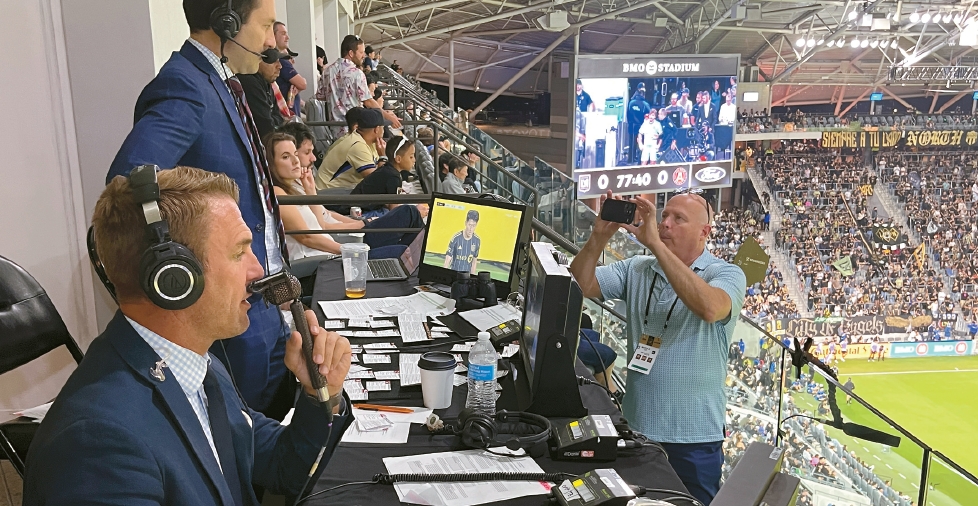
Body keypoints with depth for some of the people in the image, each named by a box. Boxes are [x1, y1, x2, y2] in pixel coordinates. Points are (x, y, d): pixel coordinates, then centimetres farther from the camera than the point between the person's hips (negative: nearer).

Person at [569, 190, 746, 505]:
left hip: (693, 437, -4)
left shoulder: (726, 275, -9)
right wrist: (600, 235, -19)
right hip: (635, 427, 4)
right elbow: (580, 286, -4)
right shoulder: (636, 269, 4)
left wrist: (655, 243, -34)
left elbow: (710, 308, -32)